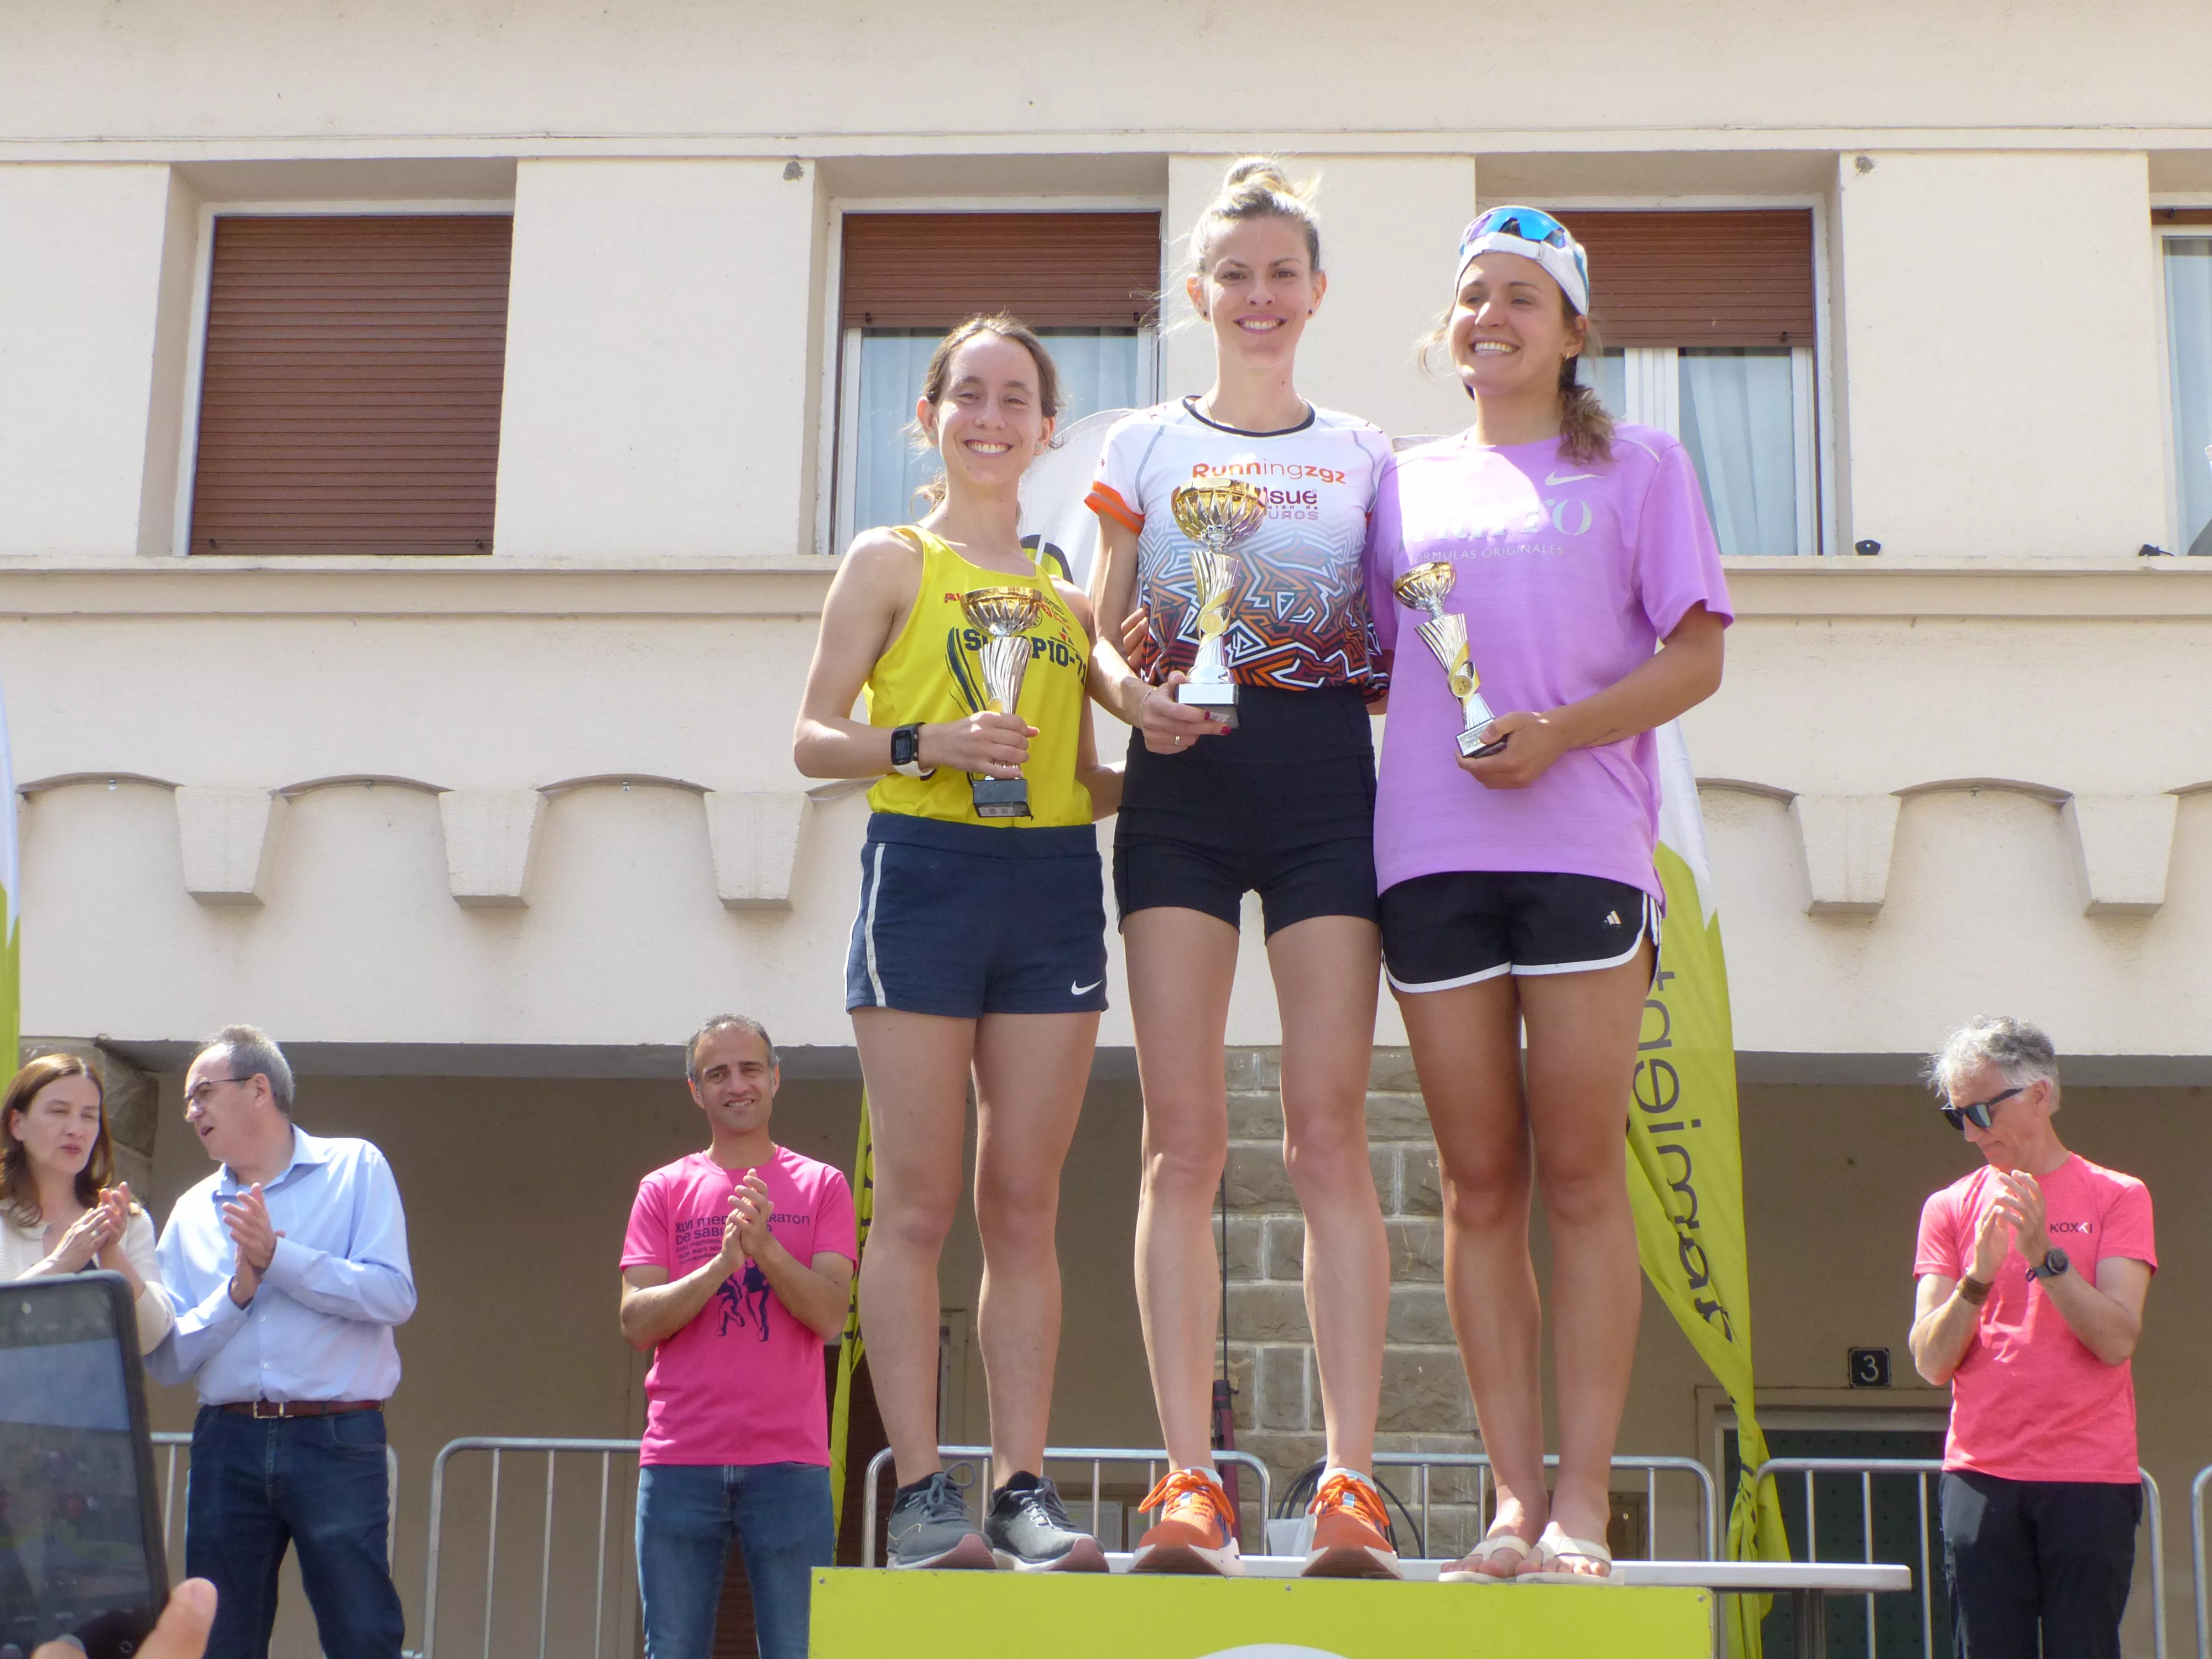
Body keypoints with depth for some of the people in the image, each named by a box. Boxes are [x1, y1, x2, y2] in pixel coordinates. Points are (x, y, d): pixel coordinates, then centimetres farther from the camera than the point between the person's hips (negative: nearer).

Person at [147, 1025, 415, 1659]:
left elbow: (394, 1295, -9)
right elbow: (165, 1358, 7)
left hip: (337, 1440, -4)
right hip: (227, 1443, 4)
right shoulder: (192, 1213, 14)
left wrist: (277, 1257, -10)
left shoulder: (355, 1168, 5)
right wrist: (236, 1292, -8)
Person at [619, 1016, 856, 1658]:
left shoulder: (821, 1187, 8)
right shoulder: (664, 1190, 9)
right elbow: (637, 1325, 0)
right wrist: (722, 1261, -13)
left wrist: (766, 1247, -17)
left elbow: (830, 1315, -3)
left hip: (789, 1460, -1)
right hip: (680, 1460, 1)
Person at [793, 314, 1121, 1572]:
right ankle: (921, 1490, 0)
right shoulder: (892, 561, 8)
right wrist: (927, 744, -16)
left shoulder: (1070, 593, 18)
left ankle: (1026, 1489, 5)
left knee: (1025, 1204, 3)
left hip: (1054, 884, 4)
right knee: (919, 1201, -3)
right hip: (924, 873, -3)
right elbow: (815, 739, 1)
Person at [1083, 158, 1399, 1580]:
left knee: (1330, 1129, -7)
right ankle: (1190, 1477, -6)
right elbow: (1094, 637, 9)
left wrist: (1410, 681, -8)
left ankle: (1353, 1481, -9)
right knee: (1184, 1136, -6)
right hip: (1183, 783, 0)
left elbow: (1398, 648, 14)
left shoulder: (1368, 456, 16)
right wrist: (1130, 694, -12)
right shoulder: (1145, 447, 15)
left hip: (1325, 781, 0)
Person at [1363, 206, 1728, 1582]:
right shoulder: (1408, 483, 20)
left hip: (1585, 842, -3)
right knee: (1481, 1179, 1)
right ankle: (1515, 1502, 5)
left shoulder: (1639, 465, 11)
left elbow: (1695, 658, 3)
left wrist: (1556, 733, -12)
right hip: (1432, 848, 3)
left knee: (1580, 1171, -5)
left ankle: (1583, 1503, -1)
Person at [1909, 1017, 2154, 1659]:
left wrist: (2044, 1255, -18)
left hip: (2090, 1481, -2)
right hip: (1981, 1476, 2)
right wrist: (1979, 1275, -13)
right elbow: (1930, 1361, 2)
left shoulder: (2116, 1197, 5)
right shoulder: (1950, 1208, 11)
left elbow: (2117, 1340, -7)